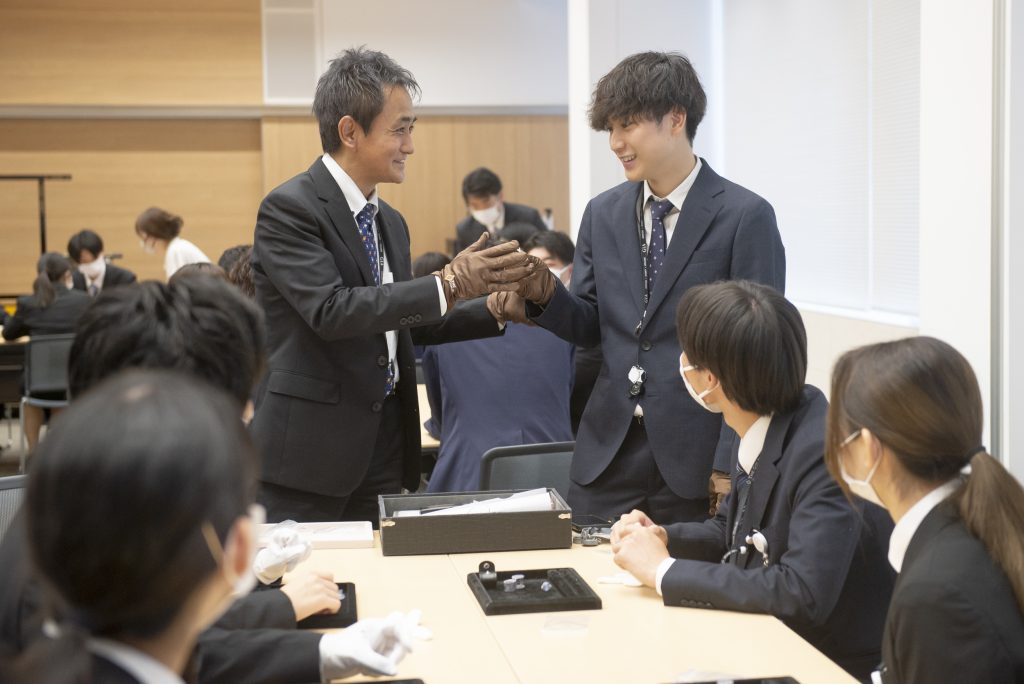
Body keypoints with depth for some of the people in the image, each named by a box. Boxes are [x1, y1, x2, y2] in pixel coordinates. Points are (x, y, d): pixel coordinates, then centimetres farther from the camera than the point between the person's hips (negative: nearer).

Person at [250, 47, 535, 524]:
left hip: (385, 448, 7)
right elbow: (331, 311, -23)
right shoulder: (289, 209, -12)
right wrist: (447, 285, -22)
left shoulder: (390, 223, 13)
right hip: (308, 449, -7)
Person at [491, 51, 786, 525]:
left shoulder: (746, 216, -7)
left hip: (696, 459, -4)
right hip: (607, 456, 4)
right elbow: (589, 327, 12)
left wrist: (730, 466, -12)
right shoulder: (602, 214, 8)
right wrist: (544, 295, -10)